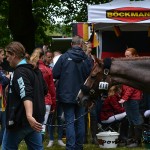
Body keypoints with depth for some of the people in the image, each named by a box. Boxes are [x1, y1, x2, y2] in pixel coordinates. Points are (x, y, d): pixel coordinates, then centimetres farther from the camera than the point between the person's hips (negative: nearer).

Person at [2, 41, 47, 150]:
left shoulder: (19, 73, -16)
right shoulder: (35, 70, 12)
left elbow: (26, 96, -30)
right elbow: (44, 91, 22)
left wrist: (29, 116, -44)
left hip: (20, 120, -8)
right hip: (36, 119, 9)